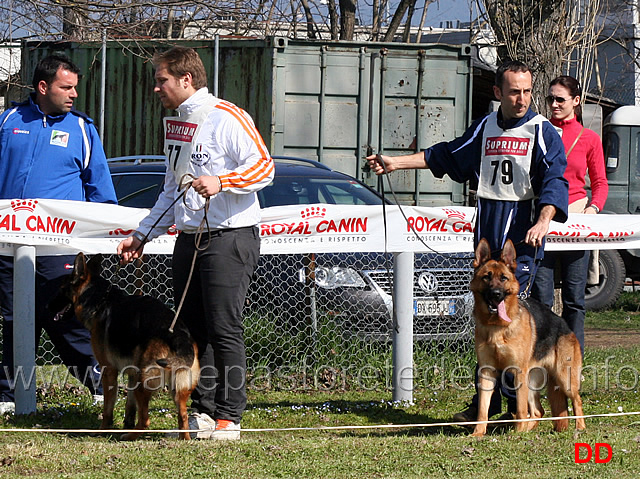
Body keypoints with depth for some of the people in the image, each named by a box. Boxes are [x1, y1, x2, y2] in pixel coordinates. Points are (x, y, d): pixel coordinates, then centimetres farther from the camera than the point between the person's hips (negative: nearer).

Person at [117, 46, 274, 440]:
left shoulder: (227, 118, -8)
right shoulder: (175, 124, 18)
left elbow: (264, 167, -14)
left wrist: (221, 181, -28)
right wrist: (143, 235, 23)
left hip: (230, 238, -8)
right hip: (189, 238, 8)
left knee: (224, 330, -9)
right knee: (193, 330, 6)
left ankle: (229, 416, -5)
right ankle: (201, 411, 11)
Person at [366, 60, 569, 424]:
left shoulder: (543, 132, -4)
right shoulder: (486, 128, 15)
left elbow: (554, 181, -15)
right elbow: (449, 157, 28)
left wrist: (543, 221, -32)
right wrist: (397, 163, 28)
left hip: (522, 235, -6)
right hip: (487, 235, 6)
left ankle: (519, 403, -12)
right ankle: (486, 402, 10)